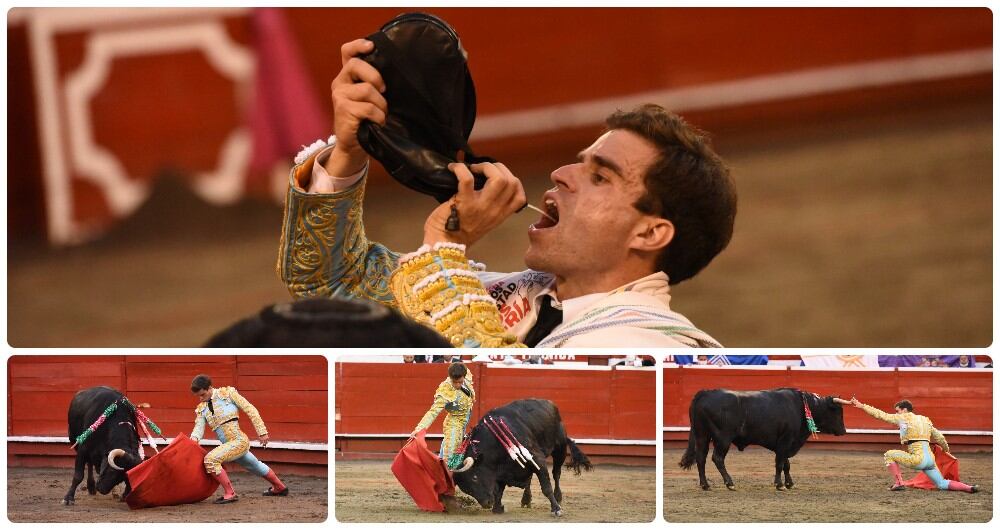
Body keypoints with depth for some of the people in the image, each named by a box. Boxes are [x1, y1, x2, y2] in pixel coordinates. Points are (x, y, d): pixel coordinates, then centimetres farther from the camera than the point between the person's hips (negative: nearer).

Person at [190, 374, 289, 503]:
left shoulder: (228, 393, -4)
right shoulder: (201, 409, 12)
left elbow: (250, 410, -5)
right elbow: (199, 427, -1)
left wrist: (262, 432, -8)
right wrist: (194, 438, -26)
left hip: (239, 441, -8)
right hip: (228, 445, 8)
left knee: (210, 459, -26)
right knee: (255, 466, 27)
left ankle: (230, 494, -19)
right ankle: (279, 488, 50)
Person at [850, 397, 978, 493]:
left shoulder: (904, 418, 0)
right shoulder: (925, 420, 19)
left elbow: (881, 415, 3)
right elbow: (940, 438, 25)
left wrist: (862, 406, 9)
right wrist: (946, 450, 46)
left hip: (918, 459, -7)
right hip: (930, 459, 7)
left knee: (890, 454, 9)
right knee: (942, 484, 16)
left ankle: (898, 483, 2)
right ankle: (970, 488, -3)